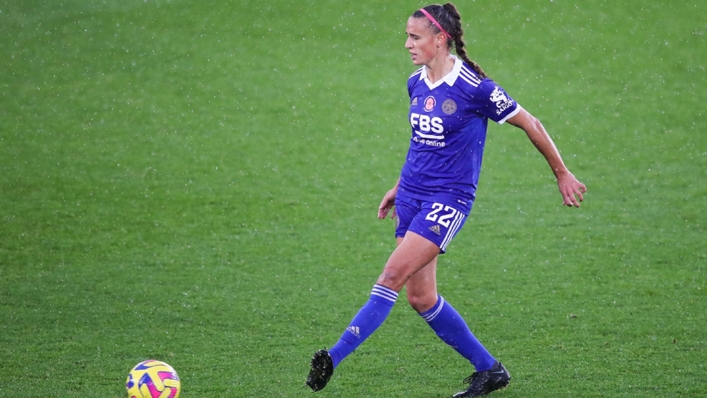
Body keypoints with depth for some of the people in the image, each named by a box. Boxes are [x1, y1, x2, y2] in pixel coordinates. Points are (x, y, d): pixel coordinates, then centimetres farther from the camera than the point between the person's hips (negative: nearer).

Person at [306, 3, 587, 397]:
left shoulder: (474, 87, -14)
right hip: (412, 195, 8)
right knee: (421, 297, 5)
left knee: (393, 275, -18)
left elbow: (530, 124, -3)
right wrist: (399, 187, 23)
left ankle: (334, 358, -22)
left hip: (449, 198, -8)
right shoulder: (416, 84, 7)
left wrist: (563, 174, 4)